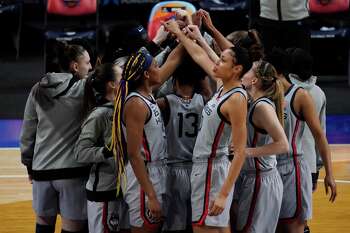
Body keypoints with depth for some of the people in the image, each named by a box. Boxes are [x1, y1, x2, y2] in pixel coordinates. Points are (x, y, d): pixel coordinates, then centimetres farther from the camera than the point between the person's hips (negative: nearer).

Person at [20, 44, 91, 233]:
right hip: (73, 169, -5)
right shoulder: (83, 88, -7)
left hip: (42, 170, 5)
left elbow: (27, 134, 12)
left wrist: (29, 164, 21)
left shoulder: (38, 91, 8)